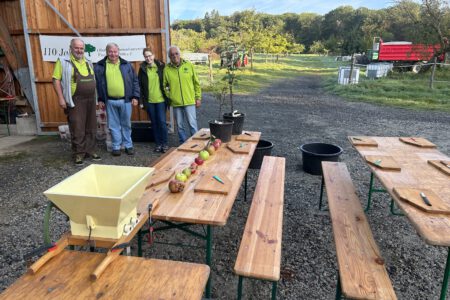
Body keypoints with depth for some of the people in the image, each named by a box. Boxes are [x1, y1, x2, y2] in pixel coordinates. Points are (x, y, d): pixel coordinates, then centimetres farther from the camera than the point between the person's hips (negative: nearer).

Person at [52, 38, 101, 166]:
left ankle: (90, 151, 21)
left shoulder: (88, 63, 15)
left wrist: (96, 99, 16)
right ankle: (78, 154, 7)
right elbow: (56, 80, -6)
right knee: (77, 129, -3)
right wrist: (61, 98, -14)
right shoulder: (63, 62, -2)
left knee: (91, 128, 10)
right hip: (76, 102, -5)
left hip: (90, 100, 6)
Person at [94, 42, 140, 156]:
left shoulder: (126, 65, 6)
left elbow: (135, 81, 6)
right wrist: (100, 99, 1)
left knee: (126, 124, 9)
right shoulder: (100, 66, 3)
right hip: (110, 101, 0)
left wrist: (135, 96, 0)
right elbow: (97, 84, 5)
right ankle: (116, 146, 17)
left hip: (125, 100, 0)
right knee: (114, 125, 7)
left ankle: (128, 145, 20)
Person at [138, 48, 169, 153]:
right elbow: (140, 86, 3)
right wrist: (141, 101, -2)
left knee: (162, 122, -5)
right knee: (154, 123, 8)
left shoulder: (161, 66, 0)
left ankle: (164, 143, 8)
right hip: (149, 101, 2)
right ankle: (158, 144, 18)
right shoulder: (142, 69, 3)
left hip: (160, 100, -2)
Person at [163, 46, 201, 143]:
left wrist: (198, 98, 2)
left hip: (189, 101, -1)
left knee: (192, 124, 0)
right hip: (176, 102, 2)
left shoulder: (189, 65, 0)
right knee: (180, 125, 10)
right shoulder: (167, 69, 1)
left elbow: (197, 83, 4)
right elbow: (164, 85, 11)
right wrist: (169, 96, 2)